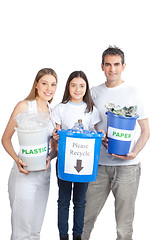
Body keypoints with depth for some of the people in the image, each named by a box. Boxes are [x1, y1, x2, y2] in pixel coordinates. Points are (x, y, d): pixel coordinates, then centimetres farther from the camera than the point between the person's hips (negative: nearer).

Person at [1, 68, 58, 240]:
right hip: (24, 174, -5)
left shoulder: (53, 112, 10)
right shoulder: (24, 106, -6)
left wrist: (49, 158, -7)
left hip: (44, 174, 6)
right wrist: (17, 159, -20)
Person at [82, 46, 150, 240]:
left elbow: (145, 131, 3)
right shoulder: (95, 93, 8)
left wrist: (134, 152, -15)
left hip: (127, 166, -2)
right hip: (100, 165, 3)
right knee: (86, 217, 6)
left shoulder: (133, 94, 0)